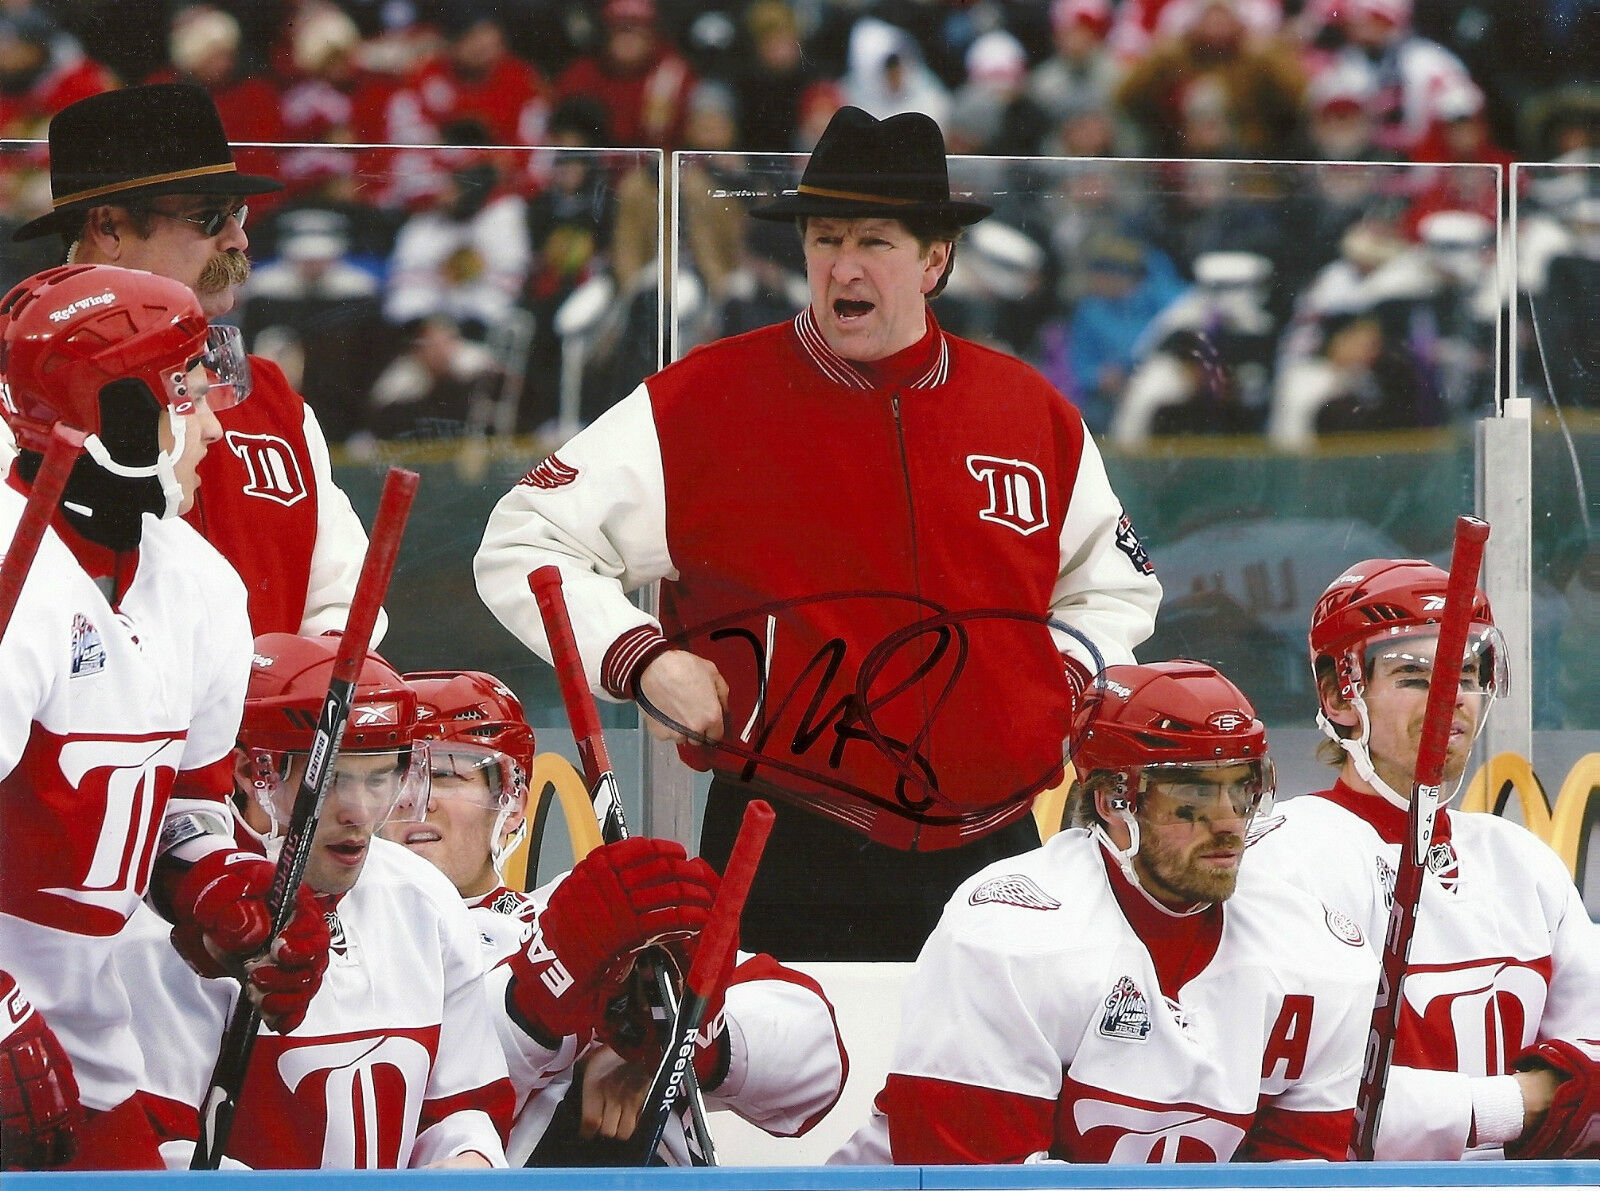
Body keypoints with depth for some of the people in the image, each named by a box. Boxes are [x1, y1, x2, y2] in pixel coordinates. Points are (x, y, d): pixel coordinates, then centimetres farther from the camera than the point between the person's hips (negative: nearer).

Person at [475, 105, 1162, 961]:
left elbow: (1115, 586, 27)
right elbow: (524, 546, 2)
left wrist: (1068, 674, 7)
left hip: (990, 864, 3)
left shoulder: (1032, 415, 10)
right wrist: (642, 662, -10)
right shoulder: (702, 404, -1)